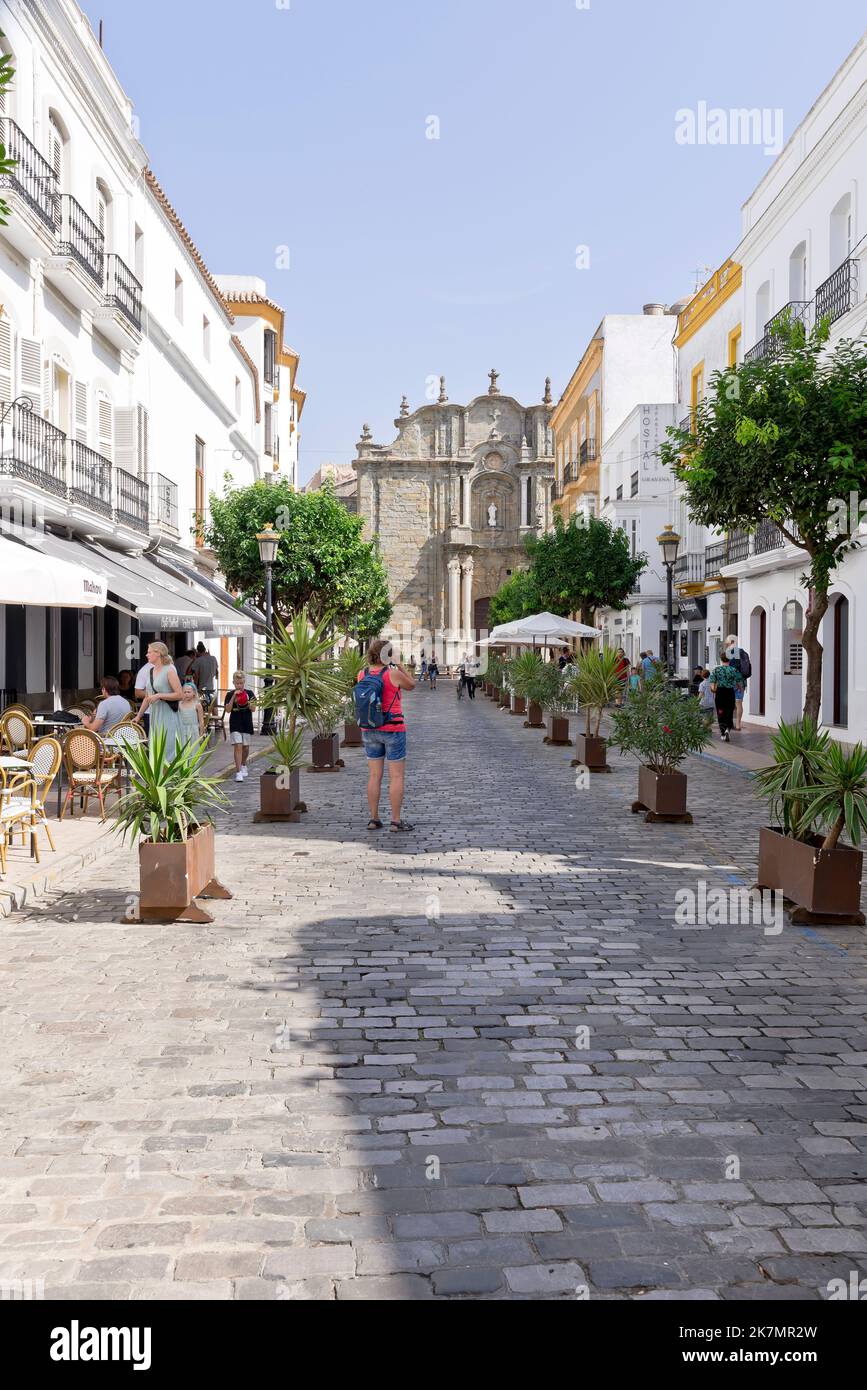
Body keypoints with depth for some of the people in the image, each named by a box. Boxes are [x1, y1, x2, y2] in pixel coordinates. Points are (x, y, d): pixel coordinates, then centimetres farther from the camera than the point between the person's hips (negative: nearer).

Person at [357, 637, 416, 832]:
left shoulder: (362, 674, 1)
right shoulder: (393, 673, -13)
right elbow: (412, 685, 5)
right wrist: (399, 666, 6)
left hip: (369, 730, 5)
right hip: (393, 729, -5)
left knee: (374, 776, 10)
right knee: (397, 777, 2)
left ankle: (374, 819, 13)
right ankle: (396, 820, 2)